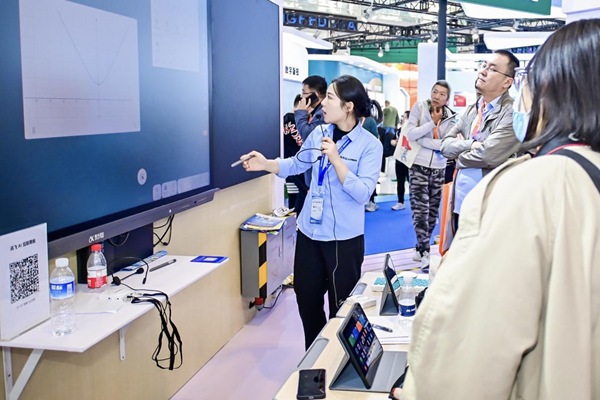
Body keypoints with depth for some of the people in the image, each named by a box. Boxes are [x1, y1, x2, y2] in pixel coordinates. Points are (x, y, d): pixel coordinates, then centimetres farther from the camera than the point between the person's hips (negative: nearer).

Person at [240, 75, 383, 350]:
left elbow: (362, 193, -21)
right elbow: (296, 164, 16)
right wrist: (266, 164, 1)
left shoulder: (370, 145, -13)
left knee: (341, 307, 9)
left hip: (344, 238, -5)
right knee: (306, 298, 17)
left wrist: (335, 159, -26)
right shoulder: (319, 133, 2)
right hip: (309, 232, 5)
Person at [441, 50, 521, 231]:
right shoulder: (471, 110, 12)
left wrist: (460, 155, -3)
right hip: (460, 204, 7)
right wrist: (471, 145, -13)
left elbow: (488, 155, -23)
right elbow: (445, 145, 6)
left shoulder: (512, 113, -14)